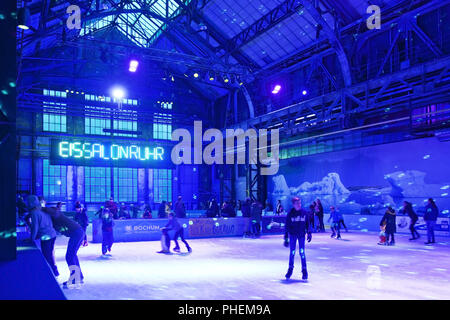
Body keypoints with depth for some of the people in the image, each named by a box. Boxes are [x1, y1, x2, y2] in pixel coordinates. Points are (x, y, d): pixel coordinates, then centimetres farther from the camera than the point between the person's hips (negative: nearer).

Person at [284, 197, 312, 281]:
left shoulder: (304, 212, -3)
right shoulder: (290, 214, -7)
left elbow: (307, 223, 7)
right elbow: (286, 226, -4)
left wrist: (309, 233, -4)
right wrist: (286, 239, -5)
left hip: (301, 235, 0)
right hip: (292, 235, 0)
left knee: (302, 252, -5)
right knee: (292, 253, 5)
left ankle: (304, 271, 5)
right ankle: (290, 269, 23)